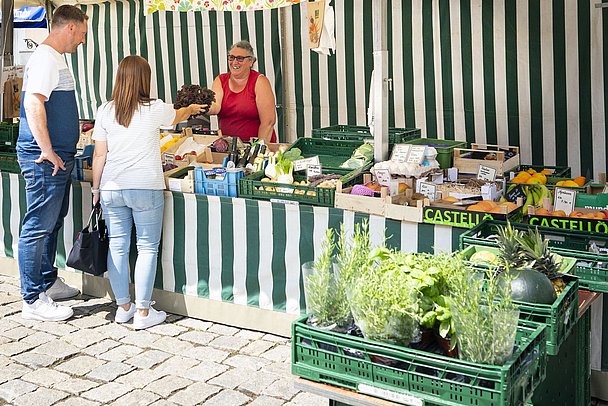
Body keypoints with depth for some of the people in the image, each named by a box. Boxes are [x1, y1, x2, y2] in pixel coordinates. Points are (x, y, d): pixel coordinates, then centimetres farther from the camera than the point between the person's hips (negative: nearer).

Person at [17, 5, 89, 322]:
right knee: (38, 227, -6)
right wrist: (47, 151, -26)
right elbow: (33, 104, -25)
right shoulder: (45, 58, -14)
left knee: (52, 223, 19)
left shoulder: (55, 58, 18)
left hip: (58, 158, 11)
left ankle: (48, 283, 32)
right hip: (45, 161, -11)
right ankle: (34, 301, 0)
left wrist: (72, 130, 33)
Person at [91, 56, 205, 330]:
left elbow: (99, 155, 3)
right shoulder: (155, 110, -3)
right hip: (145, 188, -3)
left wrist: (96, 188, 13)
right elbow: (177, 116, 19)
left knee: (117, 246, 10)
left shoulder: (105, 111, 3)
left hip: (111, 189, 3)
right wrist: (192, 108, 41)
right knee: (147, 248, 4)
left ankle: (123, 307, 20)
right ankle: (143, 312, 7)